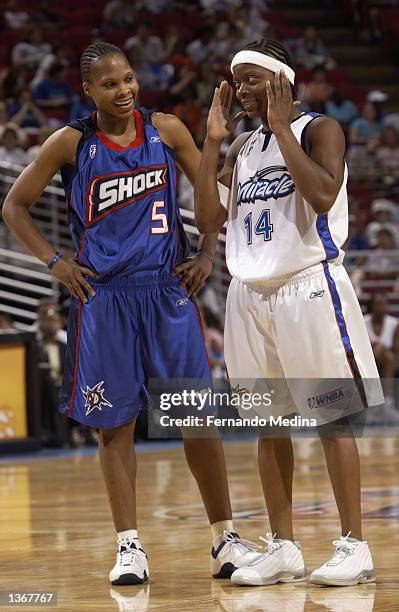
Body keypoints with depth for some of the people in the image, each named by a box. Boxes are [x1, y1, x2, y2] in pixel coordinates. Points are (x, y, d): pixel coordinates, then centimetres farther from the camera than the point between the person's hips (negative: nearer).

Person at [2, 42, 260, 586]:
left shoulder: (167, 131, 2)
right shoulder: (71, 144, -2)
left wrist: (207, 255, 3)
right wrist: (55, 263, -2)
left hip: (168, 292, 1)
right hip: (103, 296, -1)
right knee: (114, 422, 2)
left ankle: (226, 540, 9)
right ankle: (129, 546, 9)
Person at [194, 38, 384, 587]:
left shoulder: (318, 129, -5)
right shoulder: (242, 148, 14)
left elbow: (323, 195, -22)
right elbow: (209, 219, 7)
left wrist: (282, 127, -17)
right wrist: (212, 142, 4)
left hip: (309, 288, -7)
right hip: (252, 294, 7)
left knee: (332, 418, -4)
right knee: (270, 424, 8)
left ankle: (354, 547, -1)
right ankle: (282, 548, 13)